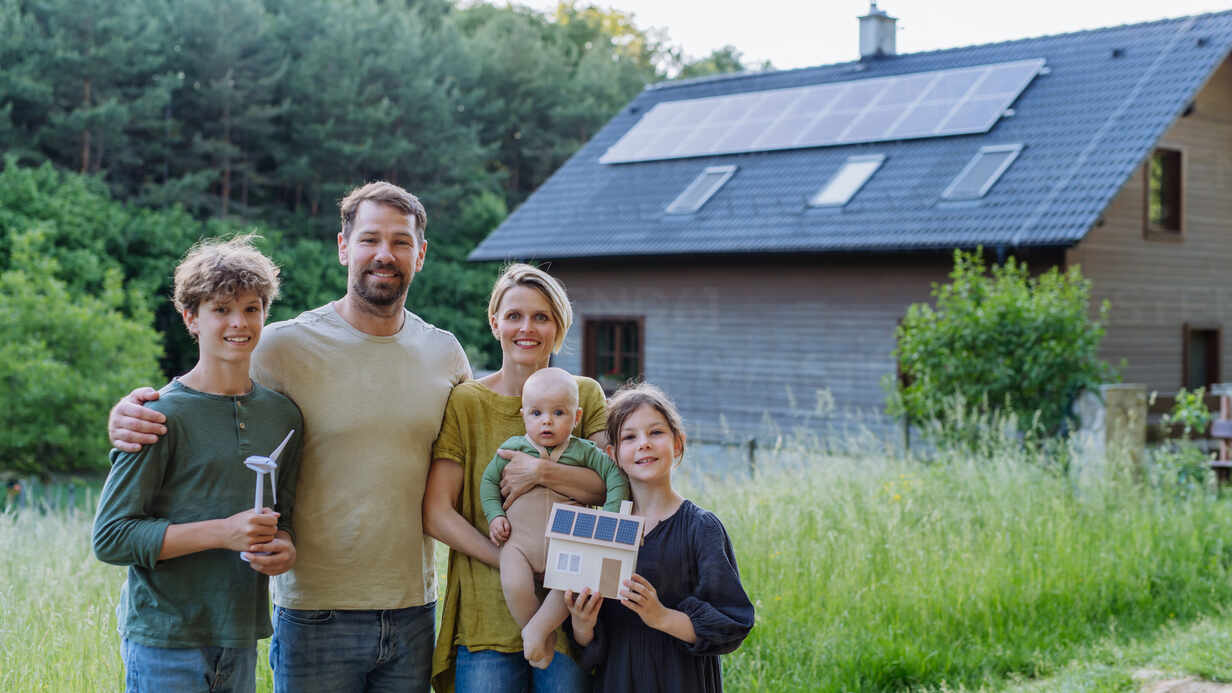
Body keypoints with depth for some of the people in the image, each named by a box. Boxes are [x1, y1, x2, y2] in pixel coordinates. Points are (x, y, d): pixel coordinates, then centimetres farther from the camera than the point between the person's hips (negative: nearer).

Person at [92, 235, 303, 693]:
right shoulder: (164, 415, -9)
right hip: (164, 641, -5)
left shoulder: (283, 416, 8)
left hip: (240, 640, 5)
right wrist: (222, 532, -19)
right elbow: (110, 538, -12)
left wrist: (283, 548, -3)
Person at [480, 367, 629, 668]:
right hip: (518, 541, 0)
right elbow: (489, 480, 15)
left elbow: (615, 475, 5)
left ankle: (538, 629, -8)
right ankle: (545, 637, -2)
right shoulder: (512, 448, 5)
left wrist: (610, 514, -6)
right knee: (514, 586, -25)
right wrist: (495, 515, 1)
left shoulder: (582, 452, 4)